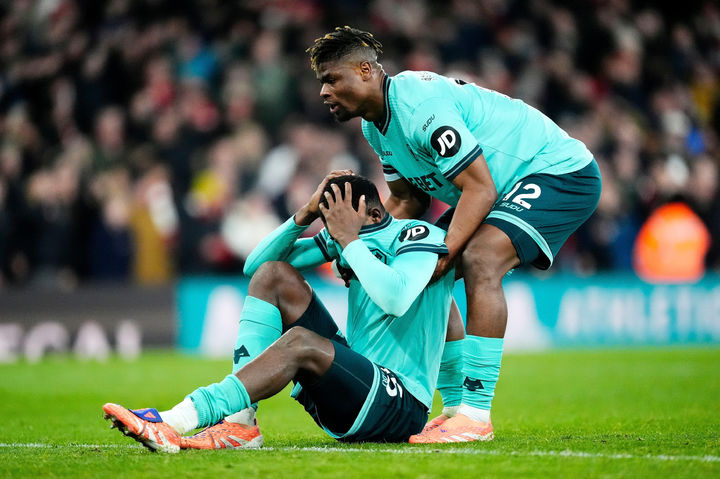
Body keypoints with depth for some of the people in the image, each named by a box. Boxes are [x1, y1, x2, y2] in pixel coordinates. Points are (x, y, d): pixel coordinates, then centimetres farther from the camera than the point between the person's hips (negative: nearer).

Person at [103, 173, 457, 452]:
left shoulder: (419, 236, -10)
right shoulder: (341, 236, 11)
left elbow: (395, 299, -32)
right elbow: (254, 265, 9)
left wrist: (349, 240, -22)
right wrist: (306, 215, -3)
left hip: (400, 411, -8)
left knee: (300, 342, -34)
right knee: (272, 274, -3)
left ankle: (176, 422, -44)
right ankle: (238, 421, -20)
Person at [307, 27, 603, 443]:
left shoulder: (420, 106, -27)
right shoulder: (376, 124, 4)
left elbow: (481, 189, -29)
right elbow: (406, 201, 12)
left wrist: (442, 257, -32)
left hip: (562, 173, -11)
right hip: (510, 188, 11)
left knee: (479, 260, -31)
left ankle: (476, 416, -30)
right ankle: (456, 408, 12)